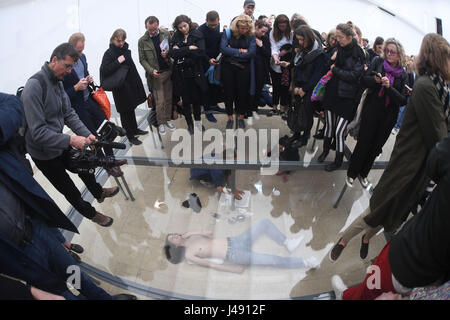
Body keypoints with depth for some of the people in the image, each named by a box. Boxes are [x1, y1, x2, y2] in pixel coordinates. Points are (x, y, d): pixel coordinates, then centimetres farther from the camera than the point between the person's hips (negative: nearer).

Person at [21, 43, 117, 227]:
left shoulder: (58, 81, 0)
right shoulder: (34, 86, -29)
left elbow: (68, 113, 2)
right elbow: (37, 132, -33)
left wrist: (86, 134, -12)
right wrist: (70, 140, -36)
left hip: (59, 144, 8)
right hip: (44, 153, -8)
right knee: (69, 190, 10)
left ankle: (99, 193, 54)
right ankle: (91, 214, 33)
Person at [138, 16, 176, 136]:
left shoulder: (166, 34, 0)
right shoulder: (142, 41, -5)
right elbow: (142, 60, -1)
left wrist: (168, 53, -14)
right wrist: (151, 70, -16)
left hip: (168, 71, 3)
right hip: (155, 74, -3)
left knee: (169, 98, 11)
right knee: (160, 101, -1)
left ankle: (168, 119, 27)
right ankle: (161, 123, 15)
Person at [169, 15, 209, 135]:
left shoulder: (198, 35, -1)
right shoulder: (176, 37, 6)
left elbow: (200, 52, -15)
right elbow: (172, 54, -8)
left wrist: (181, 51, -11)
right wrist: (188, 49, -15)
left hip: (195, 72, -1)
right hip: (181, 74, 2)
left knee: (197, 98, 8)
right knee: (185, 100, 8)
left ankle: (198, 121, 29)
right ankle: (190, 124, 23)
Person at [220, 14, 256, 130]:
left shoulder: (251, 36, -5)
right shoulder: (228, 33, -4)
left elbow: (251, 53, -16)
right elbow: (223, 48, -17)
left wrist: (232, 52, -14)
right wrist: (239, 51, -16)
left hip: (243, 68, 0)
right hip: (228, 67, 0)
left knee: (242, 92, 6)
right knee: (229, 92, 7)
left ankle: (241, 117, 24)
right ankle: (230, 118, 22)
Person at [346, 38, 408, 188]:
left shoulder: (403, 75, -2)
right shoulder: (378, 62, -1)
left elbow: (403, 100, -8)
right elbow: (364, 80, -1)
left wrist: (389, 86, -22)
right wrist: (375, 79, -22)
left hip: (389, 116, 1)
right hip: (371, 111, -1)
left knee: (376, 147, 11)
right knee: (363, 143, 1)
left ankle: (363, 173, 29)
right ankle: (351, 173, 18)